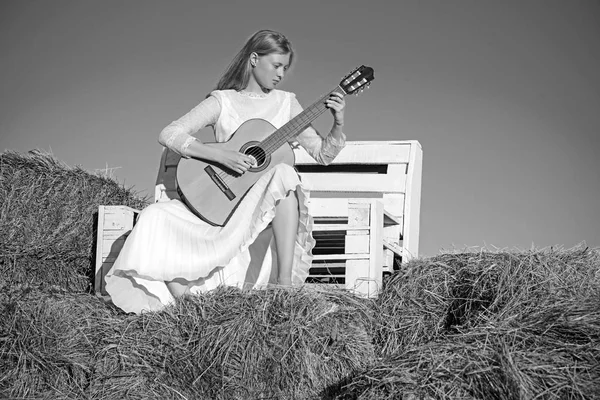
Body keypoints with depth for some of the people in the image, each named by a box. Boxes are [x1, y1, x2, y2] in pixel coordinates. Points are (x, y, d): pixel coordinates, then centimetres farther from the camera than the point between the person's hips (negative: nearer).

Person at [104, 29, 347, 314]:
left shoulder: (286, 103, 12)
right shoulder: (222, 102, 4)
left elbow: (322, 154, 13)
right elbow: (168, 135, -8)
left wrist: (338, 124, -7)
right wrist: (220, 155, -21)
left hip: (268, 206, 0)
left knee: (283, 173, -35)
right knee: (156, 219, -24)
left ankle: (285, 281, -36)